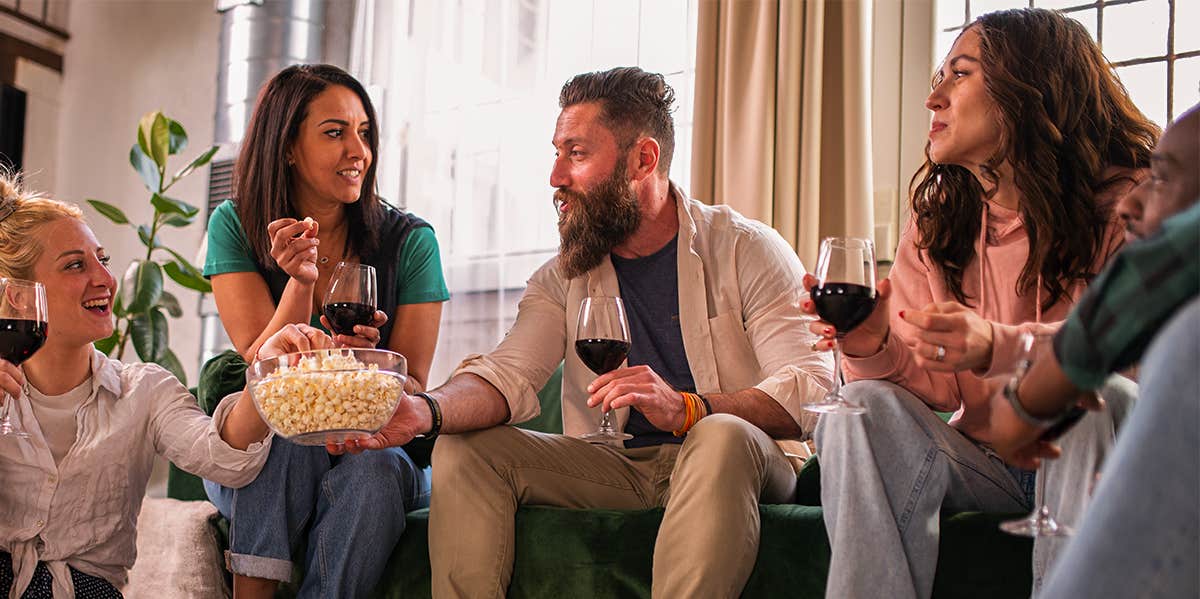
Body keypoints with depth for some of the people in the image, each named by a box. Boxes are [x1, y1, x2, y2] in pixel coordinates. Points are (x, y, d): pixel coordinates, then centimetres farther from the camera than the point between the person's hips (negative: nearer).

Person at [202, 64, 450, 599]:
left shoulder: (408, 241, -4)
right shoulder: (234, 227, -3)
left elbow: (412, 388, -3)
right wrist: (300, 280, -28)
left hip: (377, 454, 0)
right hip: (259, 461, 0)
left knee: (374, 466, -32)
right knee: (288, 436, -32)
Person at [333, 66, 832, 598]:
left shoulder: (745, 250, -4)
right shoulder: (563, 277, 11)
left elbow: (812, 391, -15)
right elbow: (509, 375, -5)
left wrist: (685, 408, -32)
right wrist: (426, 410, -28)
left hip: (735, 467, -4)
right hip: (617, 469, 4)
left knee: (722, 437, -37)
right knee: (464, 447, -12)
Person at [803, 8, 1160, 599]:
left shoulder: (1127, 203, -8)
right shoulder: (936, 224, 6)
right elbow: (934, 385, 3)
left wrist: (996, 347, -38)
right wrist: (874, 349, -21)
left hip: (1092, 460, -3)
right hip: (985, 459, 4)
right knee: (865, 407, -22)